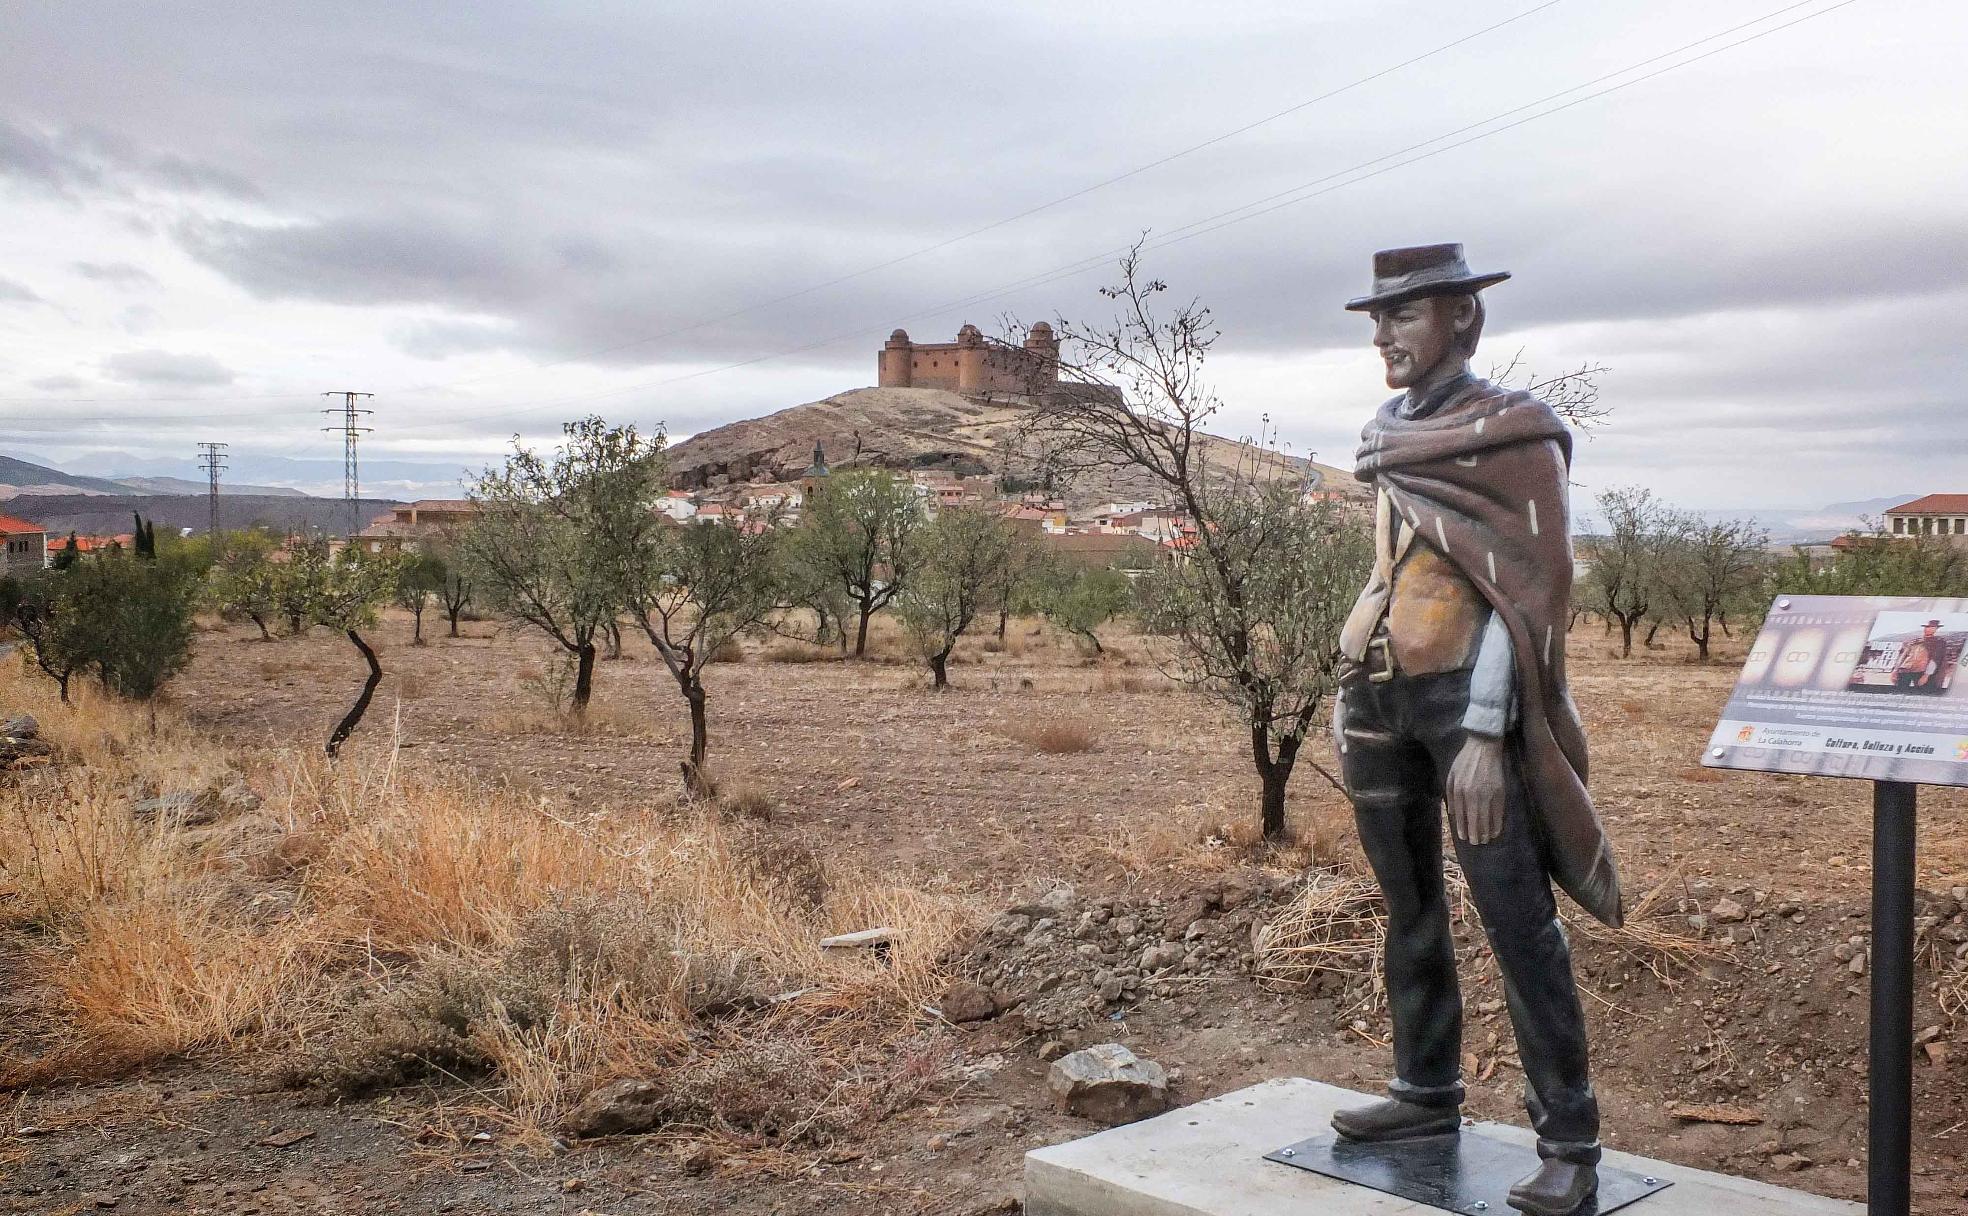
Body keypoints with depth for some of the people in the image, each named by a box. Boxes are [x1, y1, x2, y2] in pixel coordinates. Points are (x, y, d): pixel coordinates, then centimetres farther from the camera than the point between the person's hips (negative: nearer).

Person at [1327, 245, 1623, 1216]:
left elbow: (1524, 590, -13)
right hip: (1381, 696, 7)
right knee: (1409, 904, 14)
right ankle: (1427, 1092, 27)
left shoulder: (1513, 431, -8)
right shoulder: (1388, 438, 12)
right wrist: (1352, 685, 15)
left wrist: (1485, 734, -19)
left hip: (1466, 694, -7)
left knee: (1515, 917, -5)